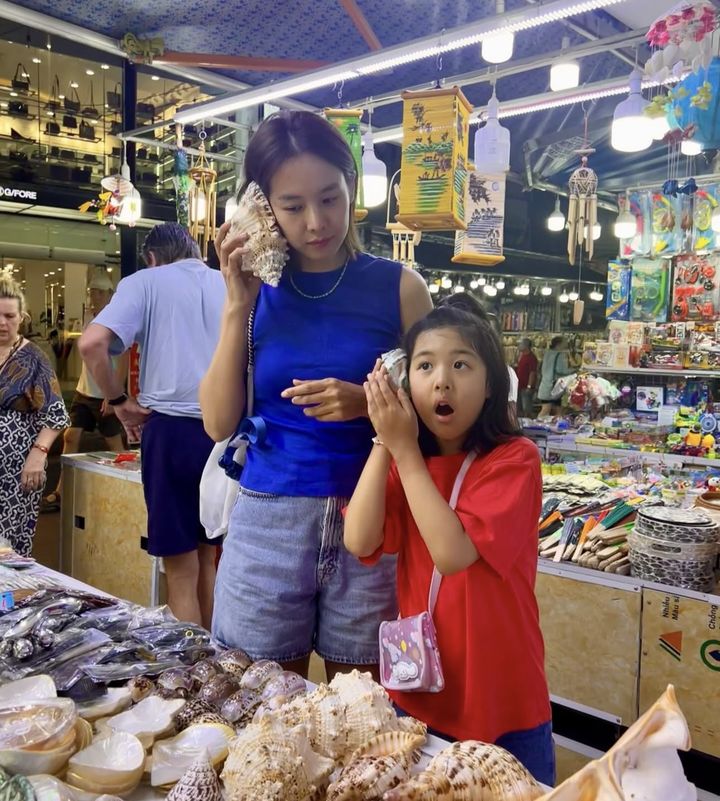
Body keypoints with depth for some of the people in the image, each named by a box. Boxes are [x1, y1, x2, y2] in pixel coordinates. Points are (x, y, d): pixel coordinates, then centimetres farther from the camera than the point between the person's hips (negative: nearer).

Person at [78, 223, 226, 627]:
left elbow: (92, 343, -12)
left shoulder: (145, 282, 3)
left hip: (175, 429, -4)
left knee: (181, 571, 5)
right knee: (208, 561, 18)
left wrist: (121, 402, 0)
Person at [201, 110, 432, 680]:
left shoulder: (399, 287, -2)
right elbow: (220, 423, -1)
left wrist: (367, 403, -16)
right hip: (268, 524, 1)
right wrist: (238, 307, -7)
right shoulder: (258, 289, 3)